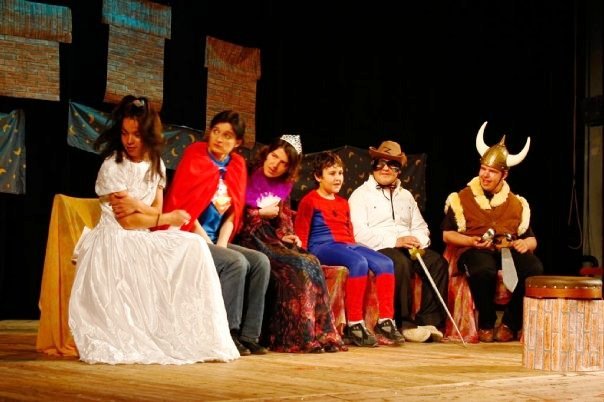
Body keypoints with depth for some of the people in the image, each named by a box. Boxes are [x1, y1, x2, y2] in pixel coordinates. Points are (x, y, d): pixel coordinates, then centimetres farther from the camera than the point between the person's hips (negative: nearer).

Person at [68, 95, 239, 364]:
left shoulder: (155, 166, 10)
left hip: (144, 240, 6)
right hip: (116, 241, -6)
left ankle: (193, 334, -18)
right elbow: (126, 222, -14)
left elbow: (156, 212, 3)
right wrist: (169, 219, -7)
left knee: (193, 247, -16)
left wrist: (136, 206, -18)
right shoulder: (112, 167, -10)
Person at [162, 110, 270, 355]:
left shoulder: (236, 166, 11)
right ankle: (227, 334, -19)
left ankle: (248, 335, -12)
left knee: (260, 262, -13)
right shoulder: (194, 158, -7)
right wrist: (208, 243, -14)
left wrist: (221, 244, -5)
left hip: (216, 241, 7)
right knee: (235, 262, -27)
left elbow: (233, 213, 11)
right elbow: (182, 207, -12)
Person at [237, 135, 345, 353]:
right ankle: (295, 337, -26)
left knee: (311, 264, -19)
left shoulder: (283, 186, 16)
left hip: (273, 239, 6)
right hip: (250, 239, -6)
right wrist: (260, 213, -8)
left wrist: (286, 236, -1)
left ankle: (319, 333, -19)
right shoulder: (249, 177, -3)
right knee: (295, 267, -27)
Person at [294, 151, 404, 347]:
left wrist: (354, 248, 10)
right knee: (359, 263, -36)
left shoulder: (343, 203, 25)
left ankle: (385, 320, -16)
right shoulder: (310, 201, 4)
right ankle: (354, 324, -33)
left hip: (347, 246, 7)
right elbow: (301, 234, 0)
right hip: (322, 247, -7)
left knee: (385, 263, -18)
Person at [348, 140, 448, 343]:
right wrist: (395, 241, -19)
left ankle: (430, 320, -21)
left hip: (410, 249, 6)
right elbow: (359, 233, -8)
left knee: (438, 262, -23)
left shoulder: (406, 196, 27)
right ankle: (406, 324, -30)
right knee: (400, 262, -37)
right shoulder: (361, 195, 6)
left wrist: (418, 241, -4)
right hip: (377, 250, -5)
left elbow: (420, 227, 22)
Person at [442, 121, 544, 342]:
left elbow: (531, 239, 19)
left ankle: (510, 324, -10)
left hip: (508, 251, 3)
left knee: (534, 268, -31)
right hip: (475, 251, -3)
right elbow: (447, 235, 7)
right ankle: (486, 324, -14)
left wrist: (526, 244, -7)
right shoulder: (461, 199, 9)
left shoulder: (516, 203, 18)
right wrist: (472, 241, -12)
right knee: (483, 270, -41)